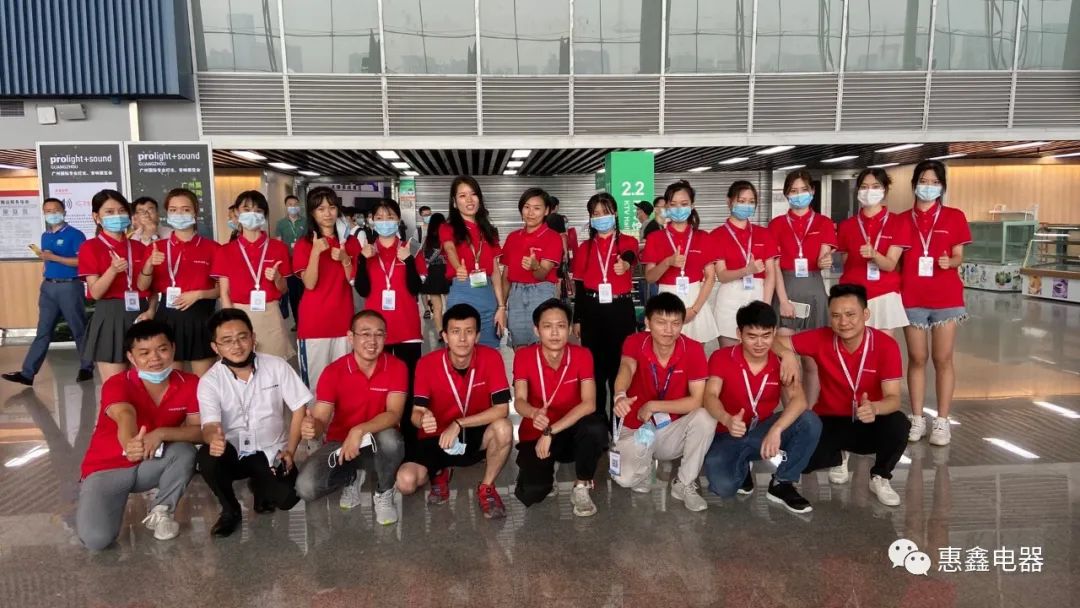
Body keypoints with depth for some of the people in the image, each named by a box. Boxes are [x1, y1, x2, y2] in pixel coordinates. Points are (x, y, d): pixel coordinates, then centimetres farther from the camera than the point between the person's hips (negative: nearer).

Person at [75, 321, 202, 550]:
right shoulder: (116, 385, -21)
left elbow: (200, 431, -16)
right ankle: (117, 500, 10)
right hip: (107, 468, -3)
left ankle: (161, 512, -5)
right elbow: (125, 416, -43)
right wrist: (130, 444, -65)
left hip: (151, 465, 3)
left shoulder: (189, 383, -11)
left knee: (185, 451, -30)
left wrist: (161, 433, -34)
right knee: (96, 539, -25)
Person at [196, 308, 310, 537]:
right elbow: (209, 425, -22)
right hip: (232, 452, 0)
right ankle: (230, 510, -3)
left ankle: (259, 486, 16)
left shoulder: (277, 366, -7)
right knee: (206, 457, -33)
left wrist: (290, 451, -8)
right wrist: (214, 438, -47)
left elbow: (299, 408, -1)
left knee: (286, 498, -24)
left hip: (272, 451, 0)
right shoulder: (210, 381, -9)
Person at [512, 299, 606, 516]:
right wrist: (534, 414, -45)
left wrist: (550, 431, -29)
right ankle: (544, 468, 14)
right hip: (534, 435, 0)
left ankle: (581, 488, -9)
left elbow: (589, 404, -23)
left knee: (596, 428, -34)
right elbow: (519, 402, -20)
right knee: (531, 494, -24)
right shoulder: (524, 356, -11)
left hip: (570, 431, 0)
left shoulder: (582, 355, -13)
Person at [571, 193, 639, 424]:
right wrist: (577, 319, 8)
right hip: (592, 309, 2)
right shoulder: (585, 247, 11)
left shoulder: (628, 241, 4)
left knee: (619, 362, 1)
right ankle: (598, 417, 17)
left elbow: (630, 256, -21)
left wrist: (625, 264, -45)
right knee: (595, 364, 6)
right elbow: (579, 285, 11)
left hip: (620, 309, -2)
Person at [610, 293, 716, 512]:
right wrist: (620, 396, -59)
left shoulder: (693, 350, -15)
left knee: (705, 418, -30)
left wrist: (654, 406, -24)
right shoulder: (635, 343, -14)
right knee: (624, 478, -26)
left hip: (673, 430, 1)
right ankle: (643, 463, 13)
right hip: (636, 429, 0)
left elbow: (697, 401, -19)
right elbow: (626, 368, -37)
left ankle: (685, 484, -8)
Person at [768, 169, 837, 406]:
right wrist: (783, 300, -12)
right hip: (785, 290, -1)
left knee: (812, 361, 4)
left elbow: (822, 259, -5)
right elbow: (775, 266, -2)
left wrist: (825, 261, -29)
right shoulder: (777, 224, 5)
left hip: (813, 291, 1)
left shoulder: (824, 223, 7)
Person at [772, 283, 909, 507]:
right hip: (830, 421, 1)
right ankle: (837, 457, 14)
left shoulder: (886, 346, -18)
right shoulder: (821, 339, -15)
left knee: (898, 424, -33)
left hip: (869, 424, -1)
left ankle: (880, 477, 0)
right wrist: (787, 354, -34)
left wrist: (874, 408, -45)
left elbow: (893, 398, -21)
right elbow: (775, 341, -10)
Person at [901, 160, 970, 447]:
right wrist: (895, 292, 0)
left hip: (946, 298, -1)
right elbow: (897, 261, 9)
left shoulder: (954, 217, 3)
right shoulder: (902, 220, 6)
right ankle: (917, 418, 13)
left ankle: (941, 420, 10)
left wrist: (949, 262, -17)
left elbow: (958, 257, 5)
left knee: (943, 359, 2)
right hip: (912, 298, 1)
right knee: (917, 358, 6)